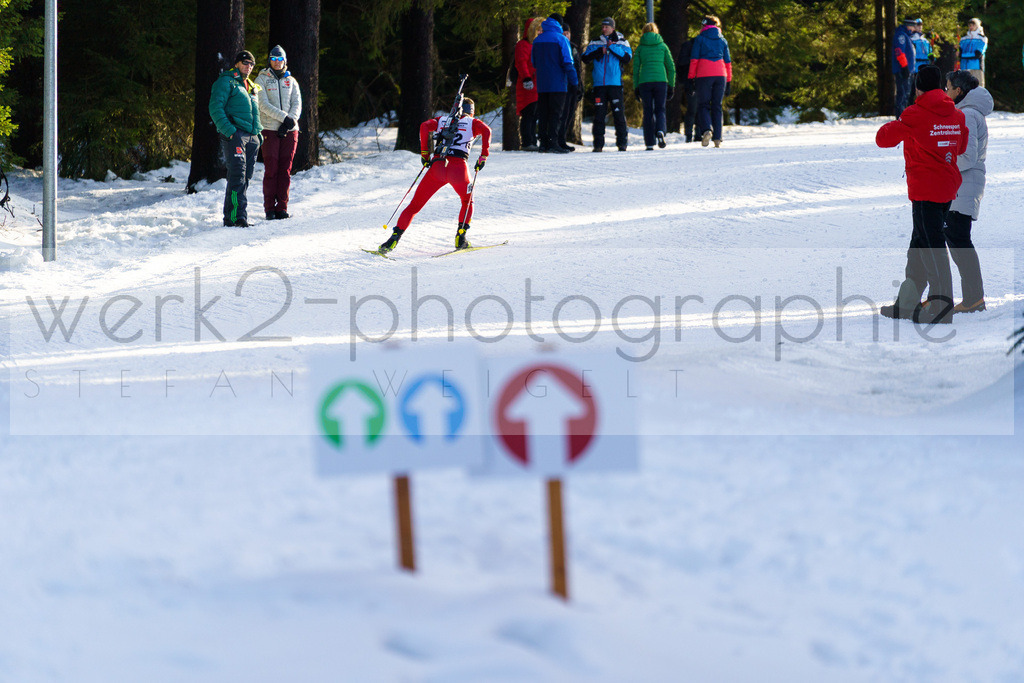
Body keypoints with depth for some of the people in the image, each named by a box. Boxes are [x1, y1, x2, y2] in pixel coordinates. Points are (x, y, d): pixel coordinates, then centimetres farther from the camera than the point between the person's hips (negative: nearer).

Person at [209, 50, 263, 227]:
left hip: (251, 137, 8)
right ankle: (236, 217, -21)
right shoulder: (226, 82, -1)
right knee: (237, 175, -16)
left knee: (246, 177, 5)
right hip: (235, 135, -8)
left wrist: (258, 133, 20)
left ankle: (231, 216, 9)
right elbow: (215, 108, -11)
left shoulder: (250, 87, 26)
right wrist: (228, 130, -19)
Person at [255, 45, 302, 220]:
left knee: (285, 170, 1)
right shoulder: (262, 80, 4)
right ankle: (269, 208, -4)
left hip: (289, 131, 3)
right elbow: (263, 105, -8)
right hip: (270, 129, -3)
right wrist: (284, 117, -16)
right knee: (271, 169, -7)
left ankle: (282, 207, 4)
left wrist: (289, 123, -10)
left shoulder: (291, 81, 15)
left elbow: (297, 104, 6)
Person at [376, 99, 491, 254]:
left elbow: (425, 126, 6)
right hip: (458, 168, -1)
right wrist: (483, 157, -1)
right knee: (467, 202, 27)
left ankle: (395, 237, -5)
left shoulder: (442, 120, 24)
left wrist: (424, 153, 8)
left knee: (415, 205, 9)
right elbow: (486, 131, -4)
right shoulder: (473, 123, 18)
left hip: (437, 166, 1)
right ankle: (461, 238, 14)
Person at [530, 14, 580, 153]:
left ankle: (544, 143, 7)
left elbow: (533, 62, 17)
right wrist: (574, 81, -7)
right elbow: (567, 62, -10)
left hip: (541, 84, 5)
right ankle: (553, 142, -13)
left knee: (543, 113, 9)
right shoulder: (561, 39, -7)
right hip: (557, 84, -5)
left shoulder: (537, 40, 10)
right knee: (556, 113, -5)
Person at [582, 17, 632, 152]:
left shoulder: (621, 42, 7)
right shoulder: (595, 43, 13)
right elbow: (585, 58, 5)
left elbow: (627, 57, -6)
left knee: (619, 113, -3)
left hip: (615, 84, -2)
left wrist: (612, 48, -10)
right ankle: (598, 143, 4)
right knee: (599, 114, 1)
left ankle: (622, 142, 4)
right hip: (599, 84, 2)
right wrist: (599, 51, -8)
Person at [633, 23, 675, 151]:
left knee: (648, 112, 7)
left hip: (644, 82, 0)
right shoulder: (663, 46, 10)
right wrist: (671, 86, 13)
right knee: (660, 109, 10)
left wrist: (636, 88, 9)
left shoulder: (640, 48, 9)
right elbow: (671, 67, 8)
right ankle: (660, 131, -20)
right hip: (661, 81, 0)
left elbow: (635, 69, 6)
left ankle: (649, 143, 4)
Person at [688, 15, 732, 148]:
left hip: (704, 75, -3)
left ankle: (707, 130, -22)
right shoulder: (723, 41, 13)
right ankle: (718, 138, 2)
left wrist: (691, 78, 1)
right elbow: (728, 62, 13)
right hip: (720, 75, 3)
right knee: (717, 106, 8)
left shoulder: (700, 39, 2)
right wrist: (728, 81, 17)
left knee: (703, 105, 3)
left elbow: (694, 60, -2)